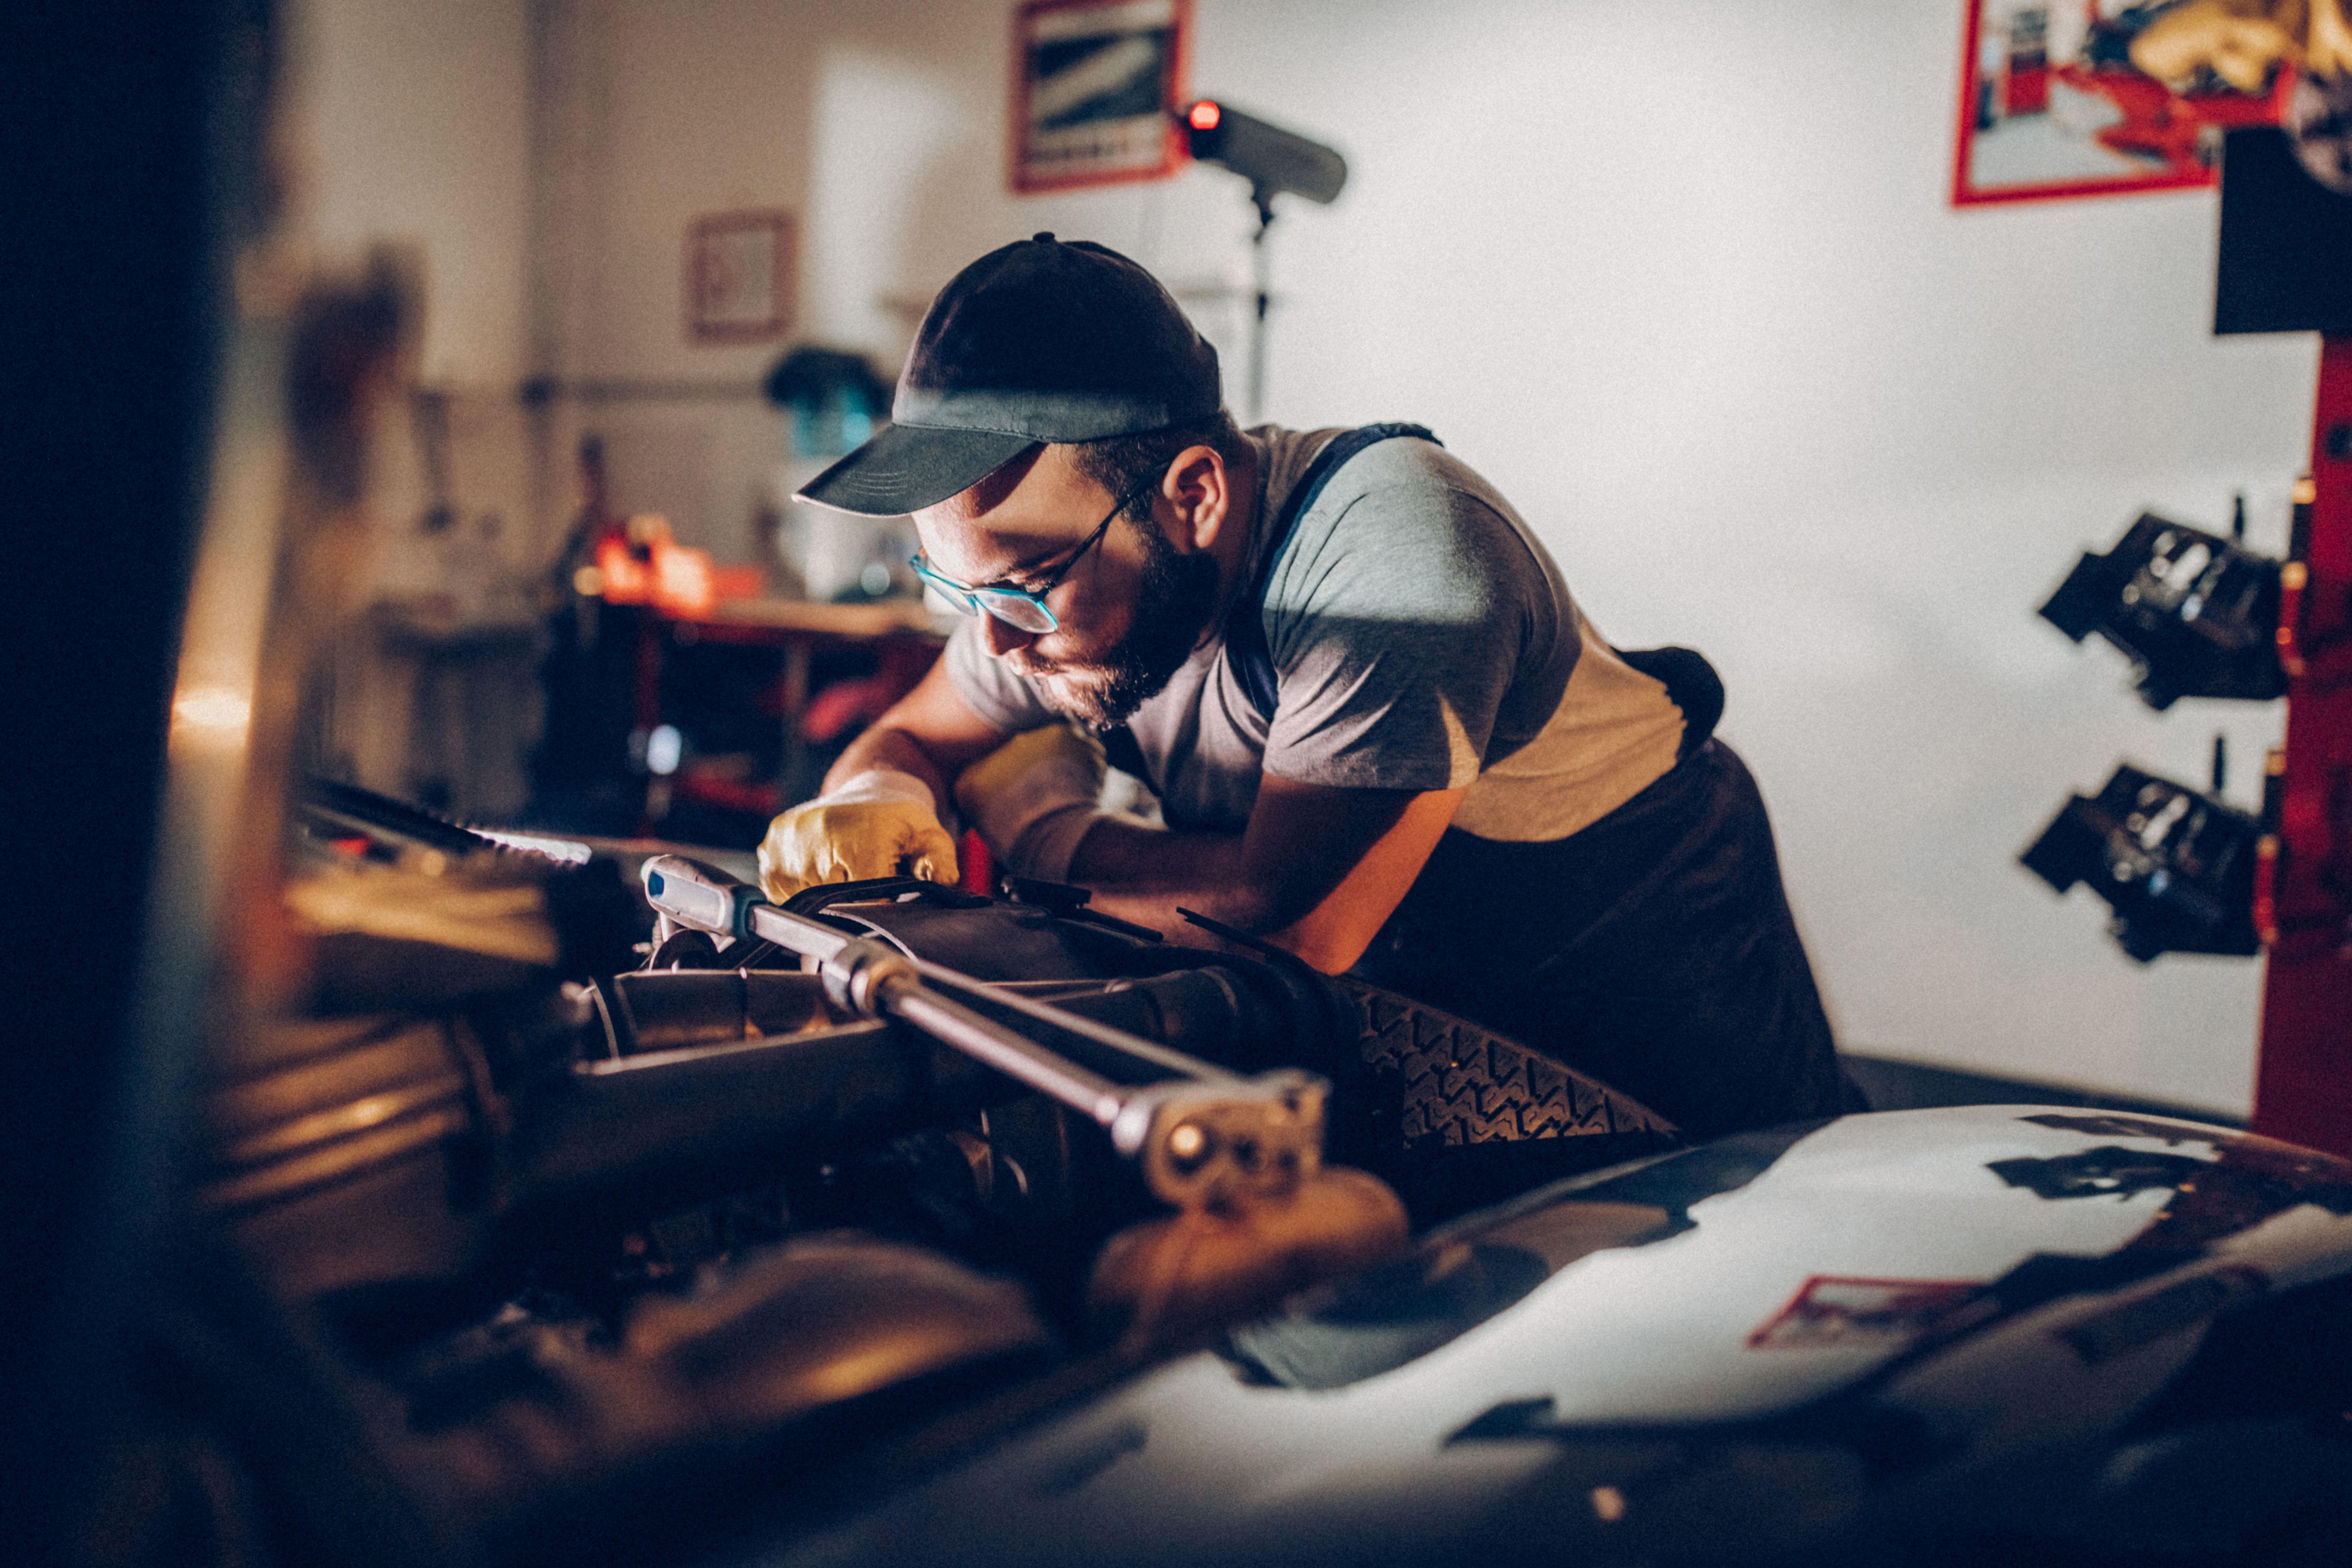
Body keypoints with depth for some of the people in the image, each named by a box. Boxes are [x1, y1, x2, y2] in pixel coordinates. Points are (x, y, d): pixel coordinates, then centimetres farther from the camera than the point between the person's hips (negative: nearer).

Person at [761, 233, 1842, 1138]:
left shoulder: (1396, 542, -36)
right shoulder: (1072, 555, -13)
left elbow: (1288, 916, -40)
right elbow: (908, 740, 2)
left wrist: (1040, 830, -23)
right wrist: (879, 800, -23)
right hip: (1413, 1027, 5)